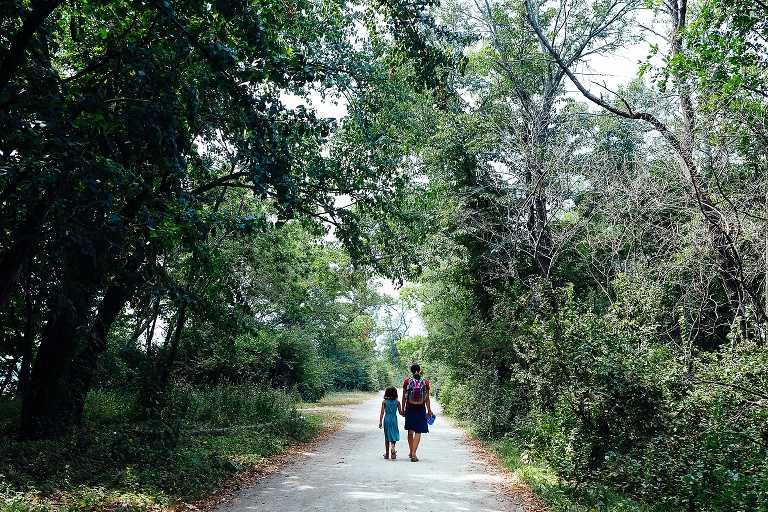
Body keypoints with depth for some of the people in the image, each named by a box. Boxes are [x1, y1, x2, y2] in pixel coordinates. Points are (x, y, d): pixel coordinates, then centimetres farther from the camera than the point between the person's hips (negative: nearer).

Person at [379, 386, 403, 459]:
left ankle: (387, 453, 16)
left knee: (387, 437, 12)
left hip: (386, 419, 1)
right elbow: (400, 413, -1)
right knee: (394, 435, 10)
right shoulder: (397, 402, -3)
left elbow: (382, 412, -6)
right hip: (394, 419, -1)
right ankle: (393, 448, -18)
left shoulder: (384, 402, -3)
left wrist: (380, 421, -2)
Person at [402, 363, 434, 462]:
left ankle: (411, 452, 27)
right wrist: (429, 410, 9)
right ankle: (413, 454, -8)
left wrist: (403, 408, 11)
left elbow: (404, 397, 1)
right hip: (420, 409, -1)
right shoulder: (425, 382, -3)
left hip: (409, 409, 1)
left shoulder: (407, 381, -3)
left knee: (410, 431, 16)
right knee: (418, 432, 1)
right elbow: (427, 398, 0)